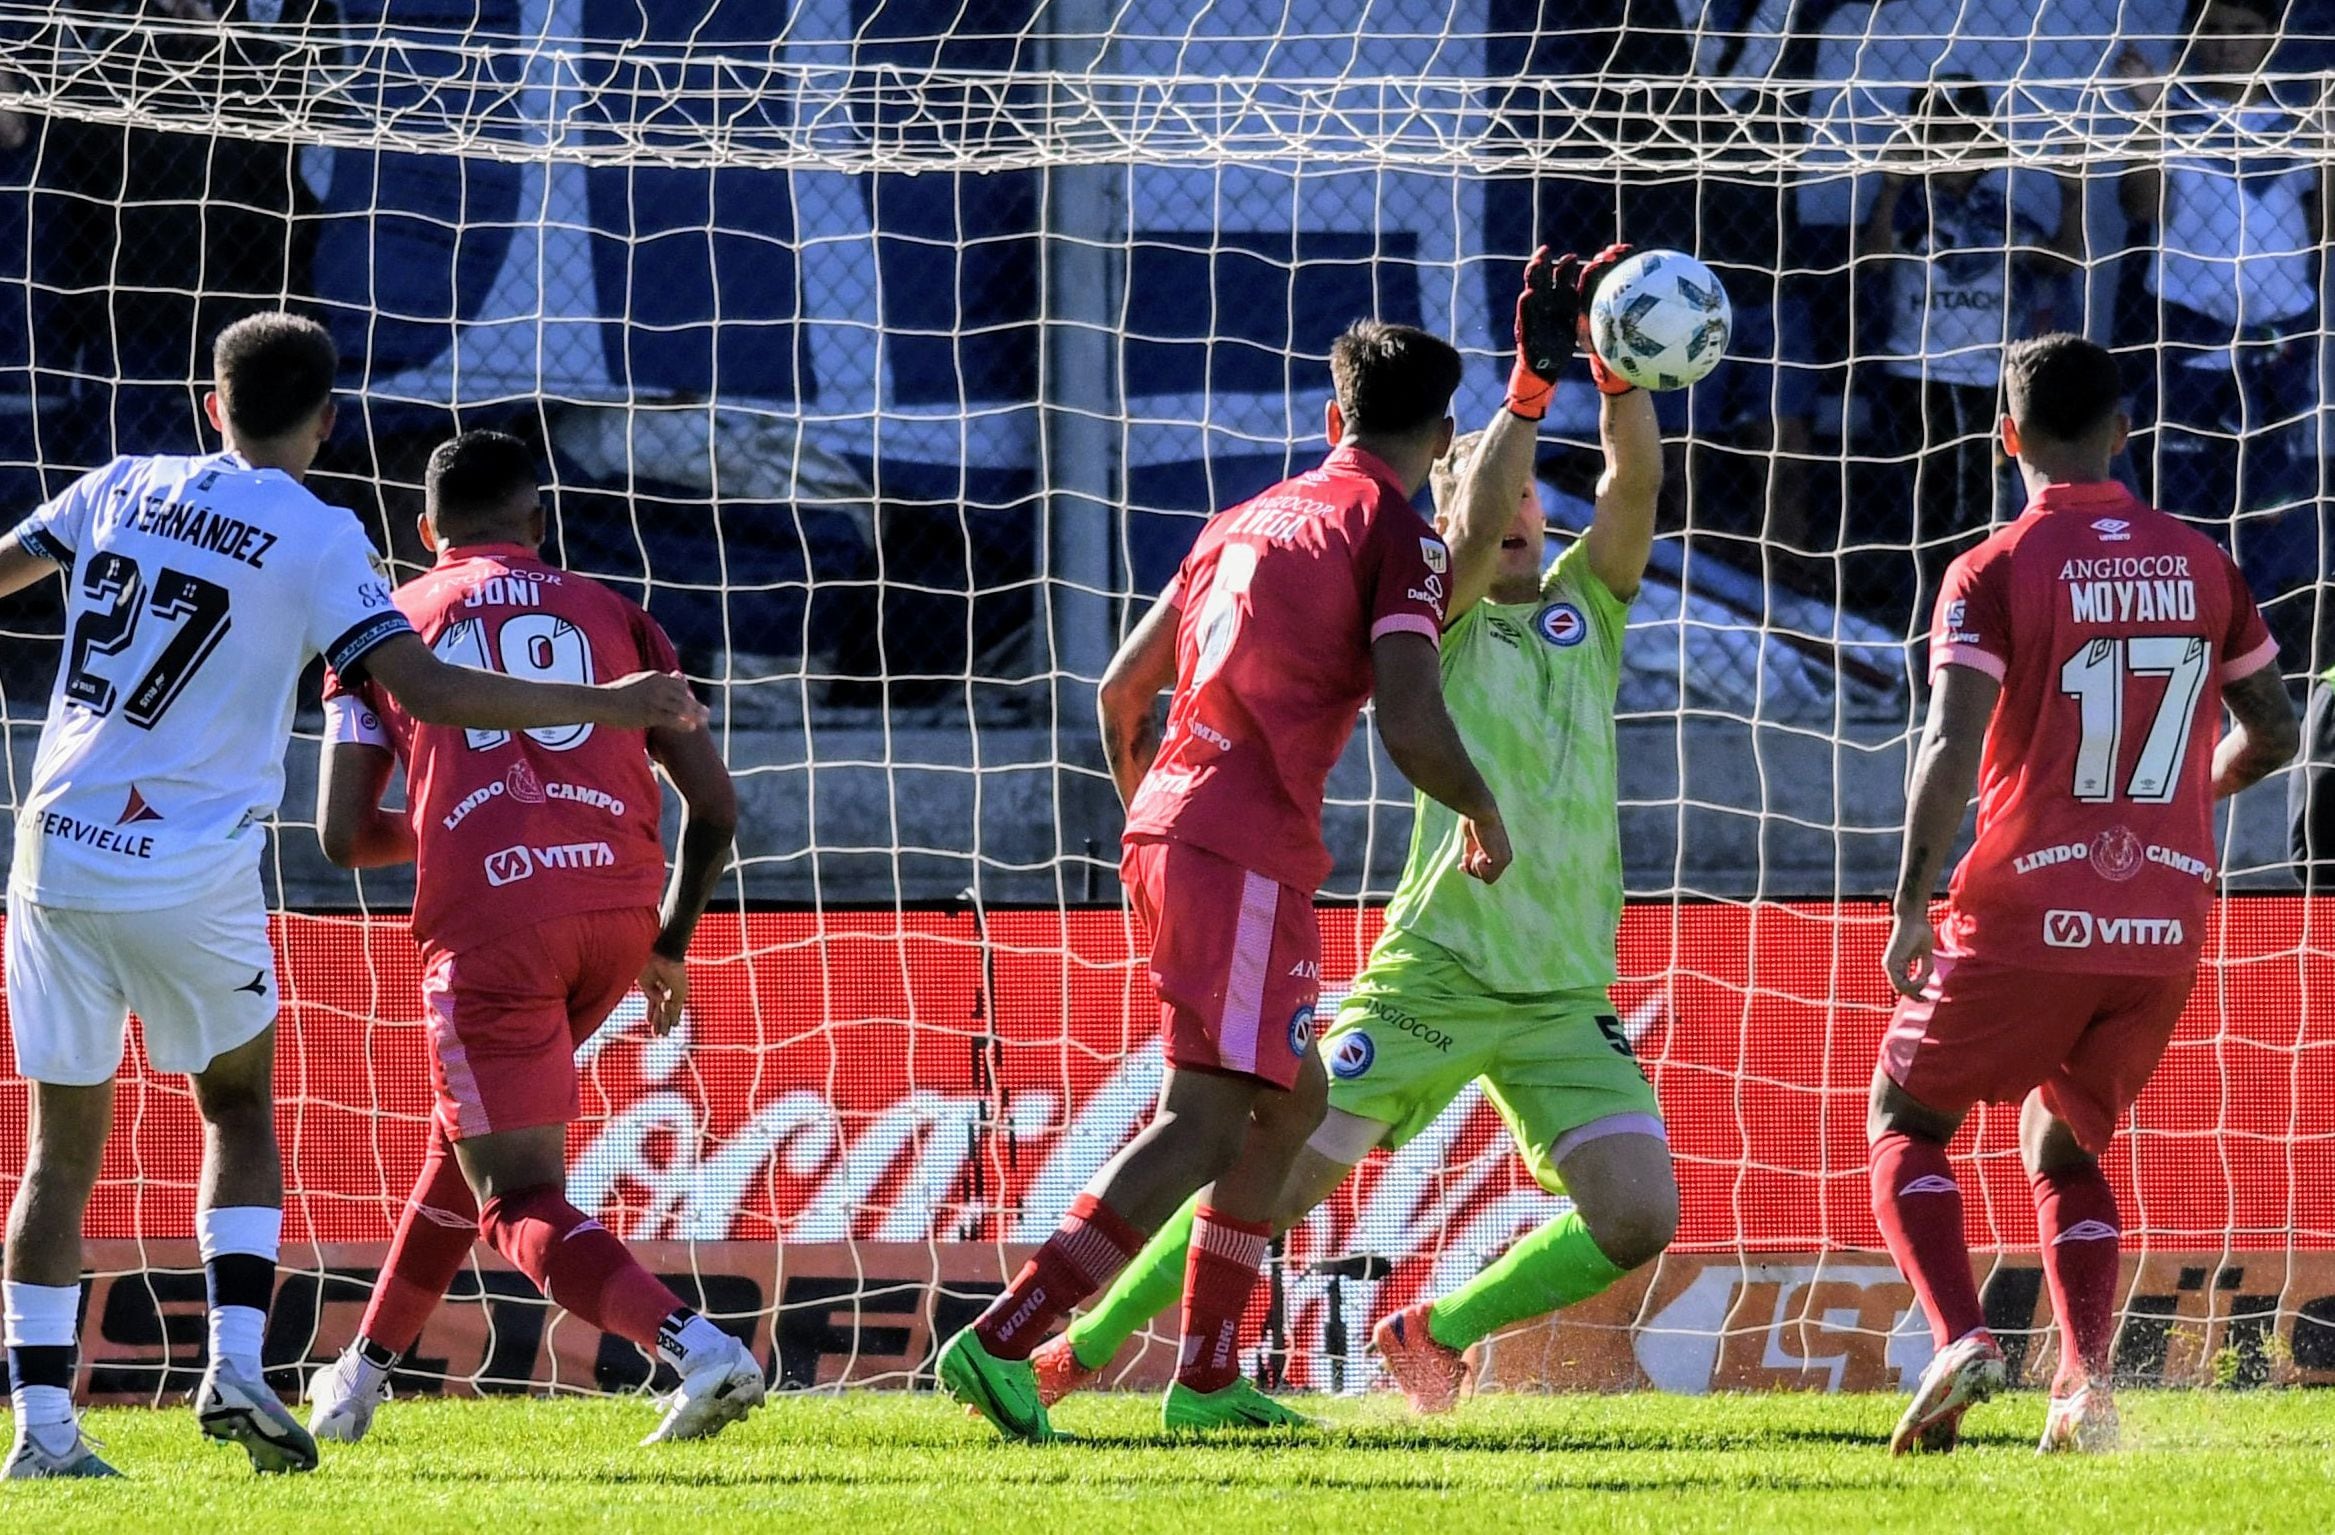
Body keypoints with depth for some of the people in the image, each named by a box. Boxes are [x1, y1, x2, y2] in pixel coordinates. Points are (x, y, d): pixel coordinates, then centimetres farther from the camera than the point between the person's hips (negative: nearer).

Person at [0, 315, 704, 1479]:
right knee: (238, 1108, 19)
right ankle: (237, 1361, 0)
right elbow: (425, 690, -13)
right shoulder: (318, 540, -4)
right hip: (196, 880, -3)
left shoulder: (120, 491, 8)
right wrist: (610, 706, -6)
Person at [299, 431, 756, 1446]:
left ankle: (694, 1344, -25)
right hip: (621, 909, 4)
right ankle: (368, 1368, 36)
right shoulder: (611, 614, 20)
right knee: (470, 1126, 27)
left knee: (522, 1205, -1)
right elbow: (714, 805, 13)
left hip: (488, 918, -4)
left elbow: (342, 838, 9)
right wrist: (672, 944, 27)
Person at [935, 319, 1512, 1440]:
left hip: (1164, 831, 8)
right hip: (1250, 853, -8)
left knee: (1290, 1102, 19)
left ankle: (1206, 1378, 18)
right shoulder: (1397, 535, -3)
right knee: (1204, 1126, -12)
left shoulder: (1249, 519, 19)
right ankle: (998, 1345, -24)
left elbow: (1121, 691, 23)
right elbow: (1412, 730, -14)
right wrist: (1485, 818, 5)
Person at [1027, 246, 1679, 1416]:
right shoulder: (1440, 617, 3)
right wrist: (1533, 380, -24)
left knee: (1638, 1218, -11)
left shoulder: (1588, 606, 14)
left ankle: (1433, 1333, 11)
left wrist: (1614, 357, -14)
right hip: (1437, 968, -4)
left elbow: (1635, 477, 0)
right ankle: (1079, 1351, 9)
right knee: (1278, 1184, -6)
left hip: (1565, 998, 4)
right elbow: (1475, 533, -18)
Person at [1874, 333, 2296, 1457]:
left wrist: (1910, 906, -14)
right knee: (2066, 1152, 21)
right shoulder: (2202, 565, 7)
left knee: (1907, 1120, 15)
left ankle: (1959, 1342, -8)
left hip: (2026, 919, -4)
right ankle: (2085, 1382, -1)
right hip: (2167, 926, 4)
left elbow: (1950, 750, -16)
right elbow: (2272, 733, 14)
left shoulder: (1995, 573, -7)